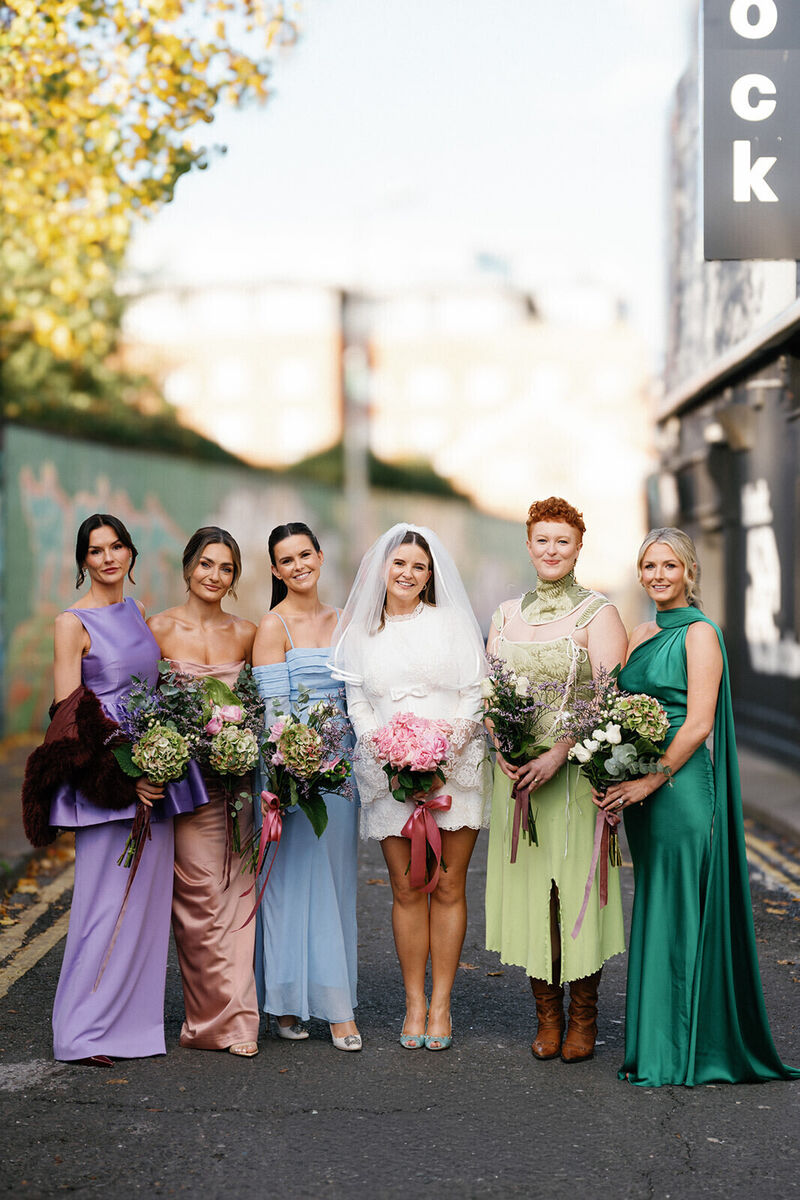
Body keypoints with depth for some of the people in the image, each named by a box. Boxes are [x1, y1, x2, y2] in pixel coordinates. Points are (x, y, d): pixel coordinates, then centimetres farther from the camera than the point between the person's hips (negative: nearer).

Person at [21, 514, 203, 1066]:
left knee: (146, 899, 8)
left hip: (154, 770, 6)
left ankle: (134, 1020, 17)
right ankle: (84, 1032, 3)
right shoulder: (73, 623, -6)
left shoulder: (140, 612, 13)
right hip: (104, 777, -6)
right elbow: (68, 717, -11)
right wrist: (121, 774, -18)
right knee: (105, 903, -6)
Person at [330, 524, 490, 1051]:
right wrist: (387, 754, -8)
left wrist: (447, 750, -12)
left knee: (448, 887, 0)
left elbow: (477, 691, 2)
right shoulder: (360, 631, 12)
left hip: (455, 767, -1)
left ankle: (441, 1003, 8)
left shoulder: (452, 621, 7)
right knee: (407, 889, 1)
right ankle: (414, 1003, 10)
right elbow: (357, 701, 9)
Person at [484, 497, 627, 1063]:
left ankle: (584, 1016, 9)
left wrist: (559, 753, -20)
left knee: (579, 883, -3)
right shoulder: (508, 613, 13)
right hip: (517, 769, 4)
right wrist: (501, 749, -7)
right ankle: (547, 1015, 14)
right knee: (528, 884, 4)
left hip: (576, 768, -4)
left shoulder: (599, 612, -2)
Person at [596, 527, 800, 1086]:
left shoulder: (700, 632, -8)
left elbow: (698, 725, -15)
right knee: (654, 909, 11)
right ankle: (654, 1045, 19)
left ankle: (675, 1055, 4)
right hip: (640, 786, 8)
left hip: (680, 784, -8)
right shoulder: (642, 633, 15)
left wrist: (651, 780, -19)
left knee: (677, 912, -3)